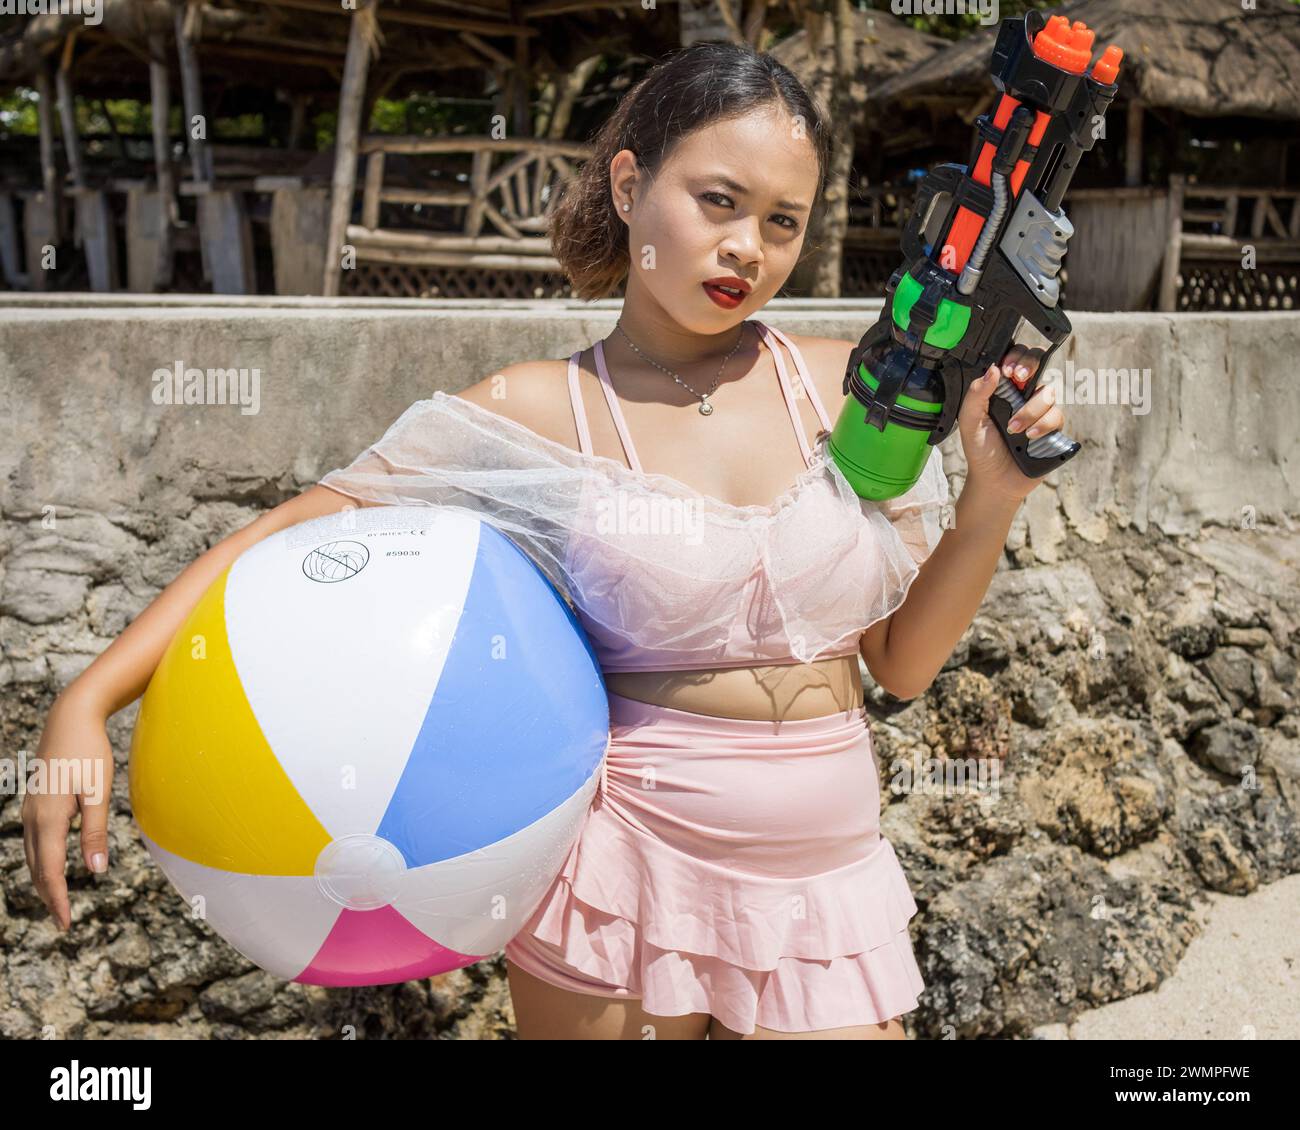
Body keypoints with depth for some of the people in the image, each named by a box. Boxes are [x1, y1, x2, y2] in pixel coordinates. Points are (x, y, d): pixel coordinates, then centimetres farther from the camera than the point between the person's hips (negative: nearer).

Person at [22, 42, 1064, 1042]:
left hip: (826, 871, 3)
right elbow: (285, 540, -7)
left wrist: (992, 500, -9)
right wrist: (86, 706, -15)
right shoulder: (539, 413, -8)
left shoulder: (843, 386, -1)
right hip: (625, 864, -2)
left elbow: (902, 662, 5)